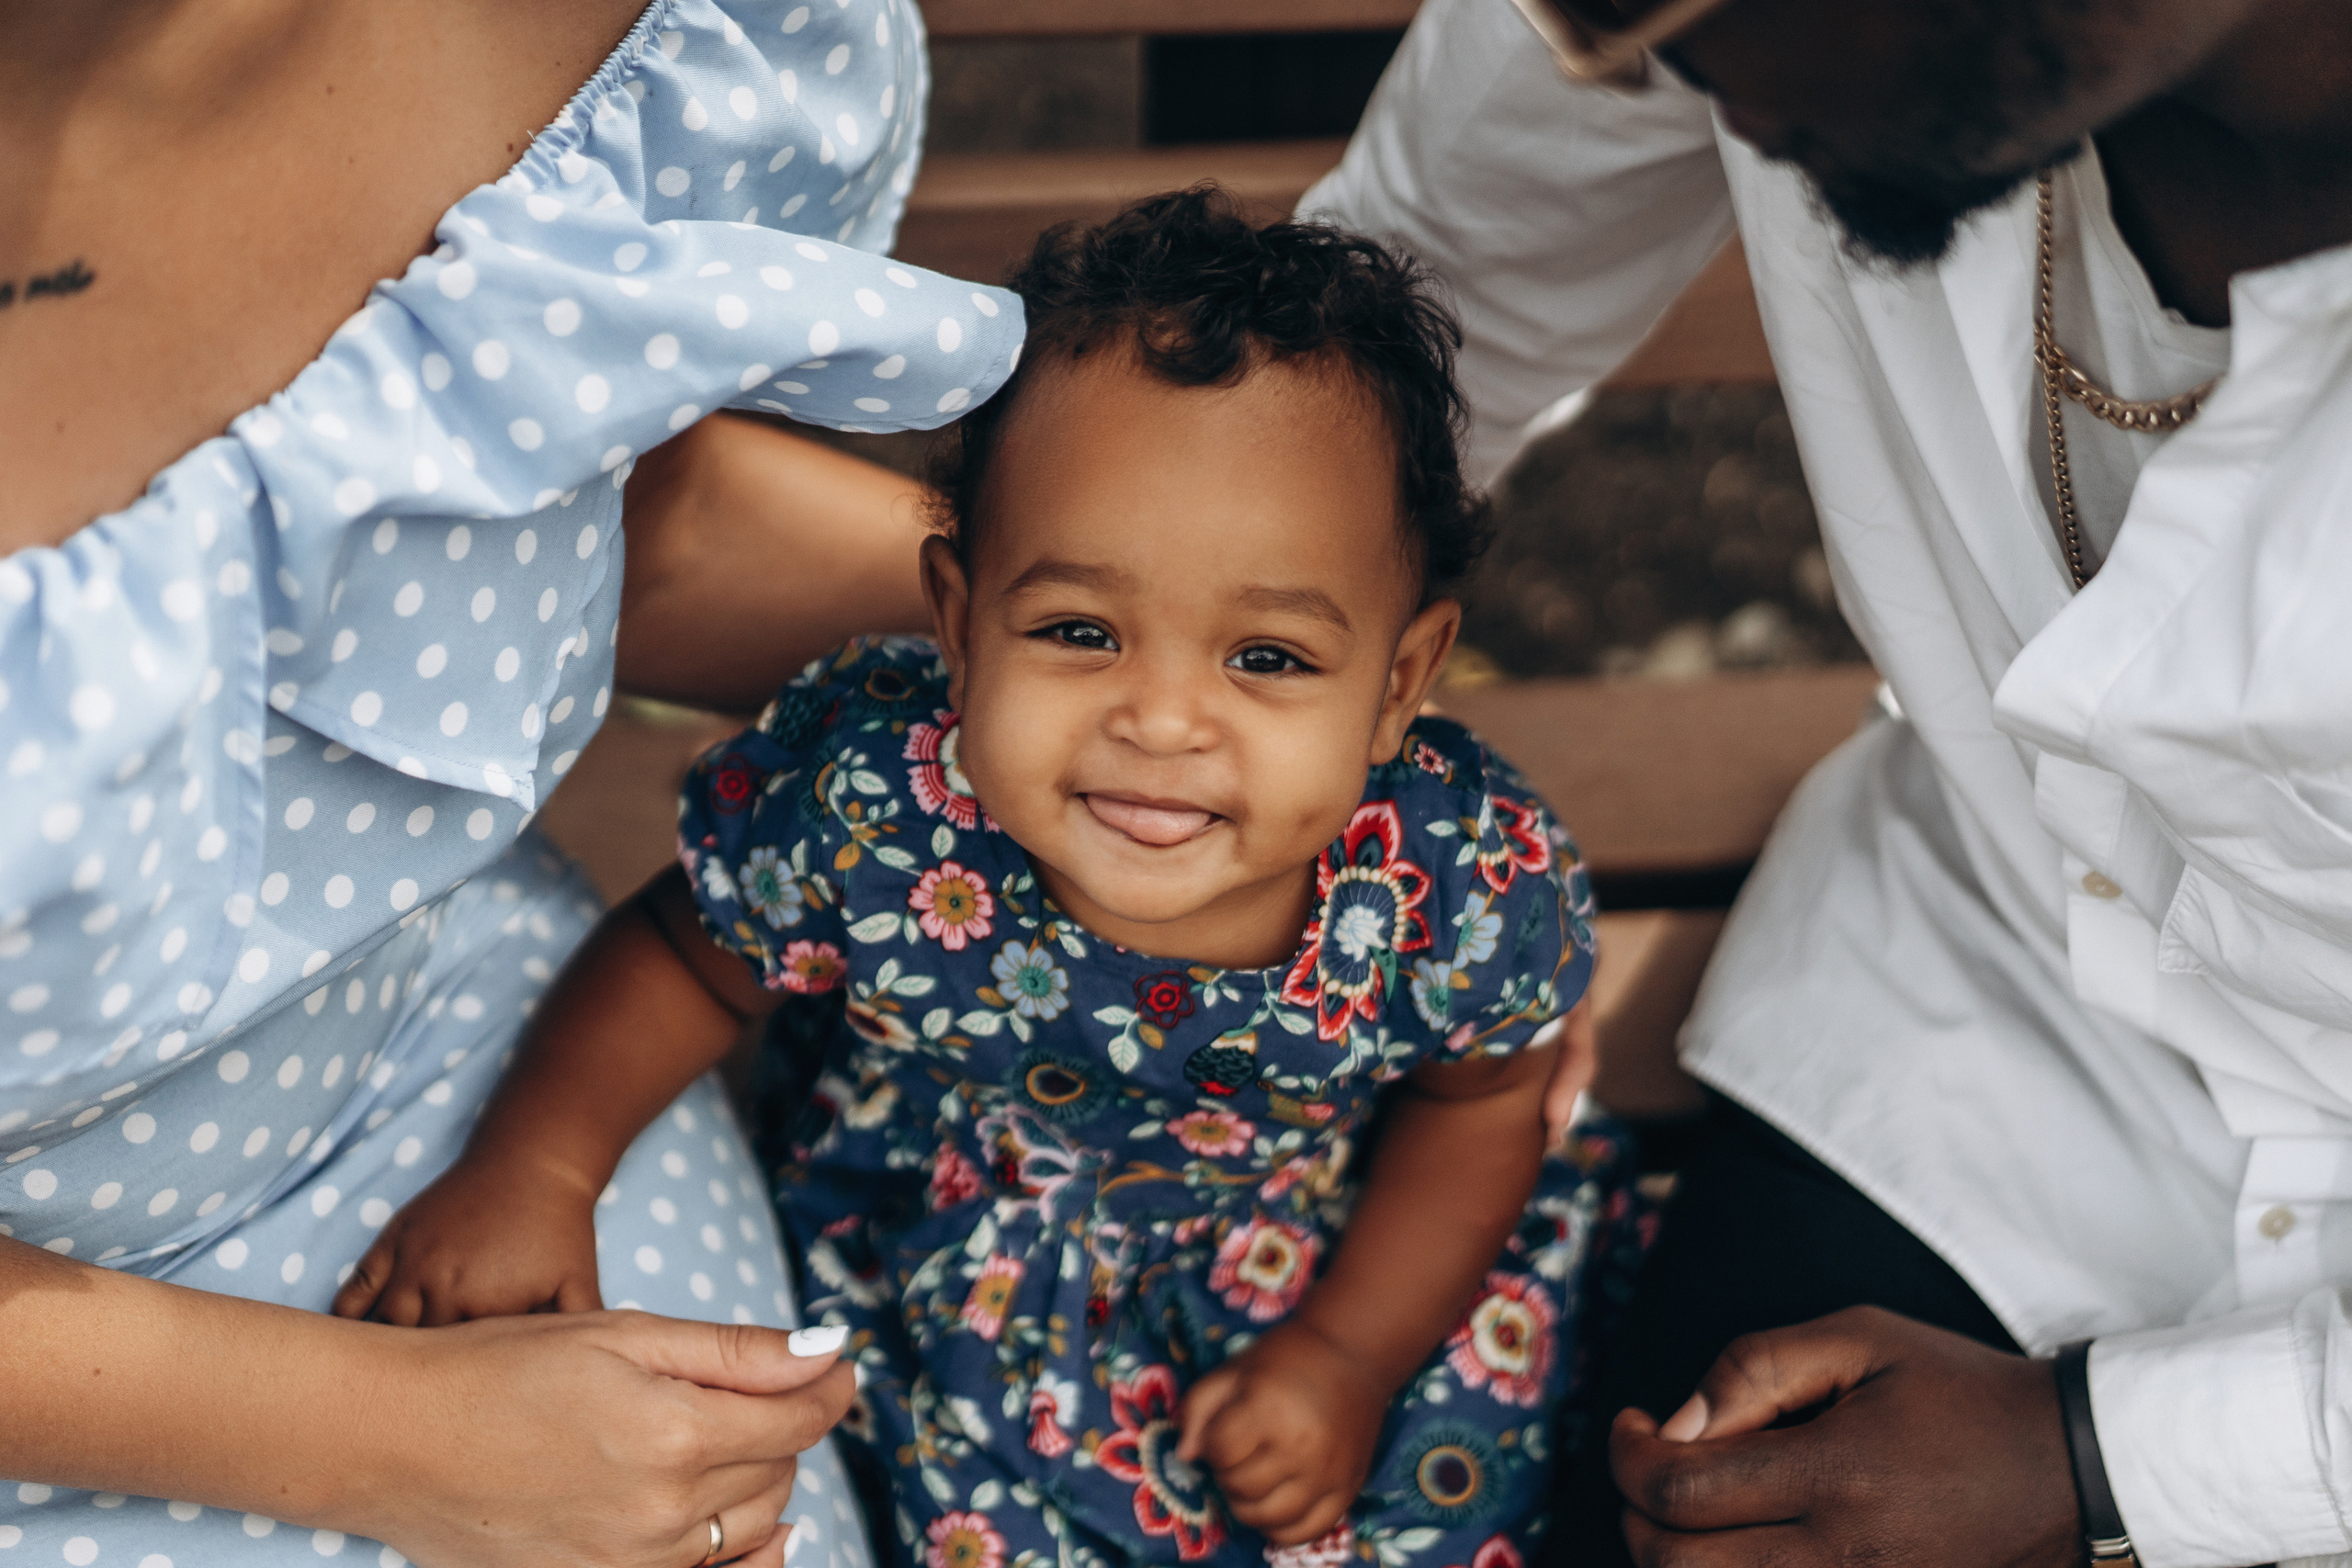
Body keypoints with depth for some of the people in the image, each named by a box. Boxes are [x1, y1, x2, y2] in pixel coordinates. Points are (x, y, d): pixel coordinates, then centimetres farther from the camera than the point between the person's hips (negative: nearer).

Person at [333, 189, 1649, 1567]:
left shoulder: (1472, 883, -30)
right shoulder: (858, 807, -33)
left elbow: (1481, 1096, -5)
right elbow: (685, 960, -9)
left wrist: (1348, 1354, -8)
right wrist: (534, 1168, -20)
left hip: (1328, 1255, 1)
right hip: (945, 1237, 0)